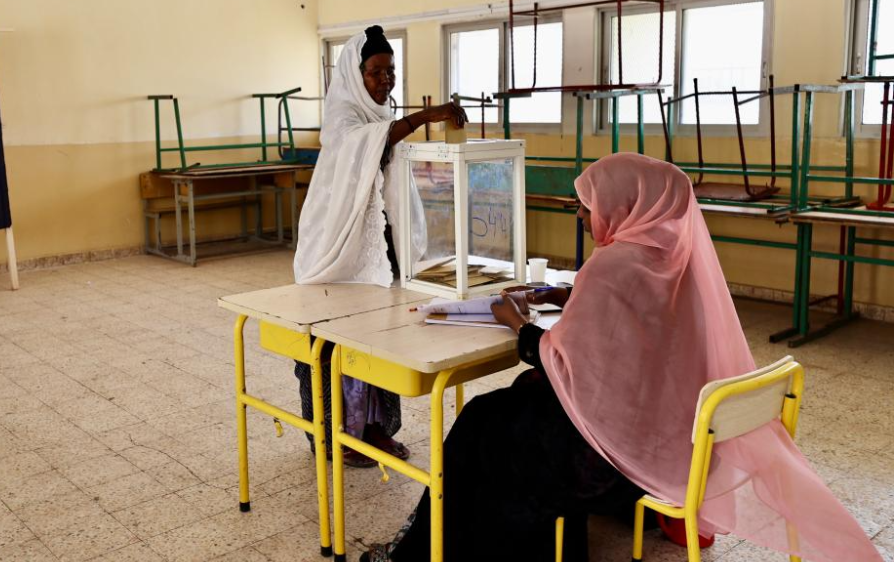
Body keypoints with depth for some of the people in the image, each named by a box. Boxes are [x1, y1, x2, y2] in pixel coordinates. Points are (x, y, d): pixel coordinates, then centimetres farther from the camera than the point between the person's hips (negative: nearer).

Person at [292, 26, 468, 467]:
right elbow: (363, 145, -36)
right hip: (342, 241, -8)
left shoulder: (385, 117, 13)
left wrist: (408, 240, 14)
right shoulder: (341, 114, -12)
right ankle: (336, 435, 10)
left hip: (381, 240, 8)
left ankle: (374, 426, 21)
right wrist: (425, 116, -47)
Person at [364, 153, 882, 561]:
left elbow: (568, 367, -19)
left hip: (621, 442, -8)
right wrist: (572, 300, 10)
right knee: (523, 398, 26)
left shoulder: (613, 265, -24)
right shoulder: (678, 254, 2)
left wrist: (520, 326, -3)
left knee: (484, 427, 12)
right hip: (676, 429, 8)